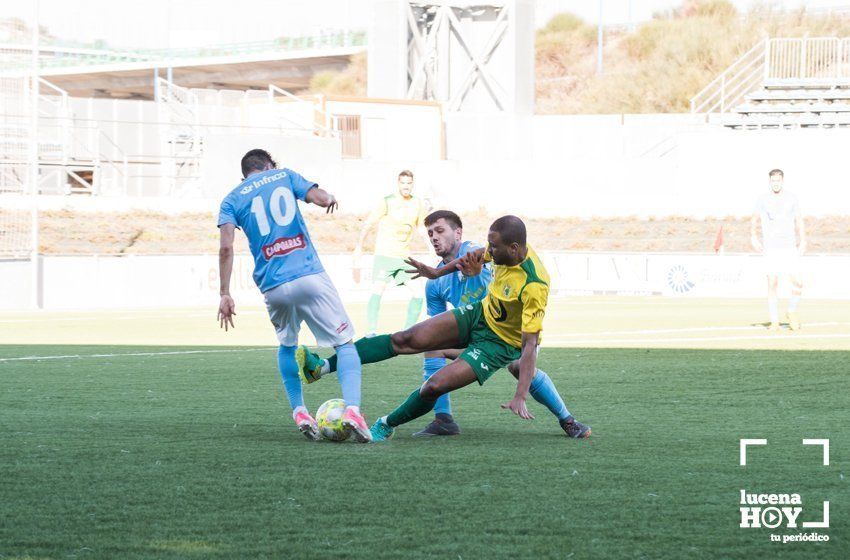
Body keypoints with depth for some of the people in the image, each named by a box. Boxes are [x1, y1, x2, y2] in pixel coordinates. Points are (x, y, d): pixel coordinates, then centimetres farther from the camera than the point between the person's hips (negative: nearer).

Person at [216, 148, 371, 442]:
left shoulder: (231, 200, 13)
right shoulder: (283, 176, 13)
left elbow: (226, 247, -1)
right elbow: (321, 198, -1)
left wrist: (225, 294, -1)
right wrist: (330, 198, 22)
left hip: (273, 287, 2)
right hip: (309, 276, -2)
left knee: (287, 345, 28)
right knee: (344, 343, 3)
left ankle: (299, 412, 18)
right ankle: (352, 408, -17)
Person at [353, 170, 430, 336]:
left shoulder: (418, 204, 5)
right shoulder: (387, 202, -9)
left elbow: (422, 229, 19)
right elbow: (368, 225, -4)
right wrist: (359, 247, -6)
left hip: (405, 257, 5)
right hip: (384, 254, -5)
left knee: (418, 292, -2)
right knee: (377, 291, -19)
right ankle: (370, 332, -17)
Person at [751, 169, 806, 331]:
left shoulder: (791, 198, 5)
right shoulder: (763, 200, 3)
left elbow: (799, 222, 10)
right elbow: (754, 221, 13)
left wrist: (803, 241, -3)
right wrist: (753, 237, -4)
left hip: (790, 248, 1)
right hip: (771, 249, -1)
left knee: (798, 282, -9)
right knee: (772, 284, -5)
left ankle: (791, 313, 15)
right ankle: (774, 322, 2)